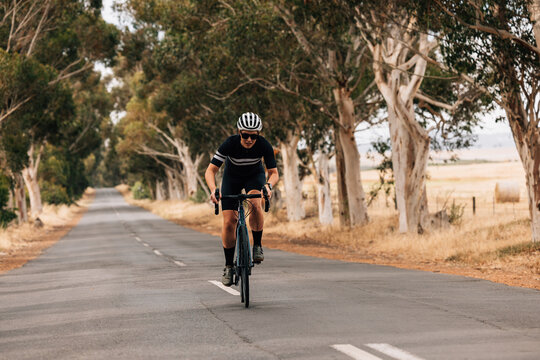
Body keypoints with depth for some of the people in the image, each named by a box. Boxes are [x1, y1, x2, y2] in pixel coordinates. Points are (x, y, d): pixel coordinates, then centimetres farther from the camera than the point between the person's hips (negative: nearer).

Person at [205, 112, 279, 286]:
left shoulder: (264, 145, -30)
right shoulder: (230, 144, -33)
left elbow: (274, 172, -24)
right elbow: (210, 170, -31)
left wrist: (269, 185, -46)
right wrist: (213, 190, -49)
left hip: (255, 176, 0)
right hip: (232, 177, 0)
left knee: (255, 204, -33)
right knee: (229, 222, -8)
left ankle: (257, 246, -14)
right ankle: (228, 266, 6)